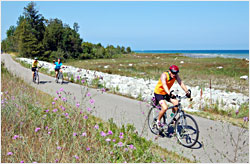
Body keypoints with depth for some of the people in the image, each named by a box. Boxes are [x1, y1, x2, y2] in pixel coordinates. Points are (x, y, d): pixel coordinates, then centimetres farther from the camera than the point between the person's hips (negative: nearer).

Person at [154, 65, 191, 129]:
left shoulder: (176, 75, -10)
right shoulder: (164, 75, -27)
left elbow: (181, 83, -18)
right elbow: (164, 85, -42)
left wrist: (187, 91, -33)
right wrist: (169, 94, -58)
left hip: (166, 93, 6)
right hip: (158, 93, -6)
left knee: (176, 103, -16)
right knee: (165, 108, -25)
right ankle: (158, 121, 0)